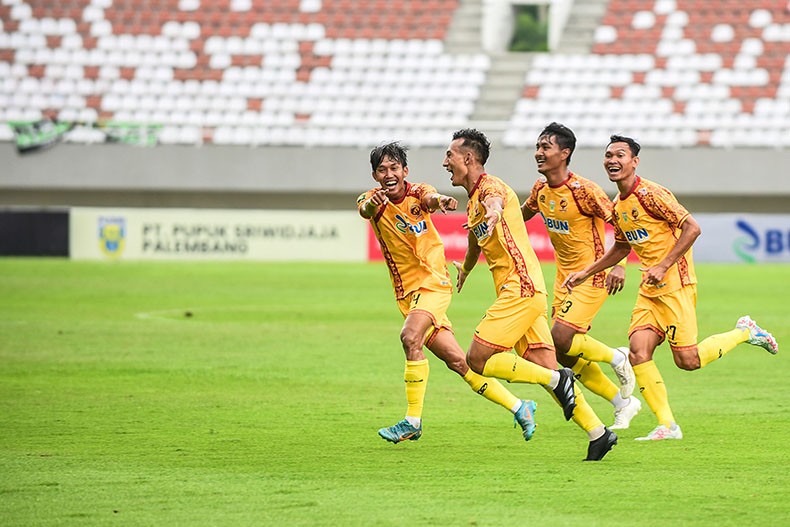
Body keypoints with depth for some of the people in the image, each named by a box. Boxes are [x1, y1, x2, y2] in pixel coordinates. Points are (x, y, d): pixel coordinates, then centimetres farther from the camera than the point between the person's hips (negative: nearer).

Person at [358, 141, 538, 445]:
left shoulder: (417, 193, -5)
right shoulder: (374, 200, -2)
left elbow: (430, 198, -30)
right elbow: (365, 209, -26)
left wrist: (438, 200, -55)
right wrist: (372, 204, -52)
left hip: (433, 282, -3)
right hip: (407, 292, 3)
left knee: (410, 337, -28)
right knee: (456, 360, 2)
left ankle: (413, 422, -23)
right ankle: (518, 407, 15)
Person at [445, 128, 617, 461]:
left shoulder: (490, 186, -8)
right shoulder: (473, 204, 21)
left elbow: (496, 198, -35)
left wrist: (494, 209, -59)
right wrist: (464, 270, 61)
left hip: (521, 287, -10)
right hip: (519, 292, 10)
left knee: (478, 359, -12)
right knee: (545, 369, 4)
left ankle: (557, 381, -9)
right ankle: (597, 432, 1)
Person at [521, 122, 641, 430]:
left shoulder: (583, 190, -19)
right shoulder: (540, 190, 3)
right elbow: (521, 215, 22)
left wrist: (619, 265, -29)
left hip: (592, 275, -8)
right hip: (564, 276, 8)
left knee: (561, 337, -22)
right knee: (566, 356, 4)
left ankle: (617, 359, 4)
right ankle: (623, 402, 20)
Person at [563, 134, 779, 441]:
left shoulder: (649, 194, -14)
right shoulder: (618, 206, 12)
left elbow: (691, 228, -18)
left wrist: (663, 266, -21)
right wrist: (585, 273, 23)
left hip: (675, 284, -8)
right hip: (649, 289, 8)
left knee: (687, 360, -8)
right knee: (638, 351, -9)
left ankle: (745, 332, 16)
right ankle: (667, 426, -3)